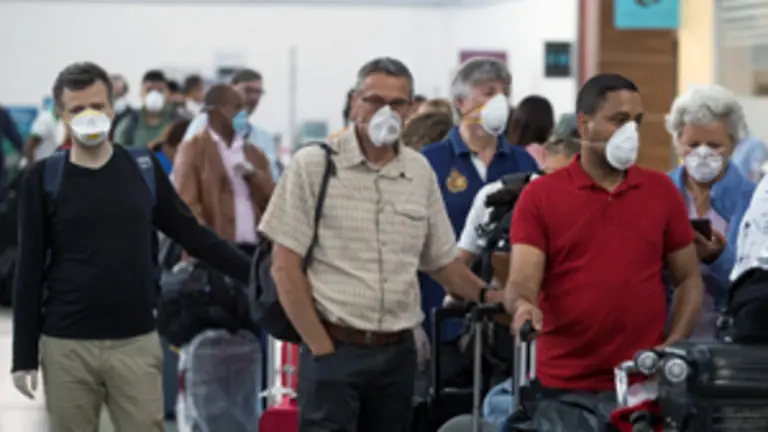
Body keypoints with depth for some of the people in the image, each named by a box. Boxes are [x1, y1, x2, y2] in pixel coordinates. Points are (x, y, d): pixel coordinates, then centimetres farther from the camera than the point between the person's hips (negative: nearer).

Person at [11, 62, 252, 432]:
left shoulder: (143, 169, 5)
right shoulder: (44, 178, -1)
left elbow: (191, 234, 13)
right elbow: (30, 271, 0)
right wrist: (24, 356, -3)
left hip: (135, 343, 1)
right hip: (67, 346, -1)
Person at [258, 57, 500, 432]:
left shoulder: (420, 172, 9)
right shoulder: (314, 165, -4)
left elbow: (442, 261, 18)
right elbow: (285, 266, -6)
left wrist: (488, 297, 0)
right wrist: (321, 348, -10)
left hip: (398, 352, 5)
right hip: (333, 348, -4)